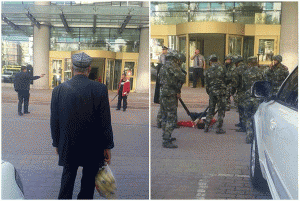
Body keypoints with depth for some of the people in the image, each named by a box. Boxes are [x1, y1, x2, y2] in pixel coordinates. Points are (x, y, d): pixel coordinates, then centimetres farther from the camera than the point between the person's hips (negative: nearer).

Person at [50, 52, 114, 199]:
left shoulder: (58, 90, -6)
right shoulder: (100, 89, -13)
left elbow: (54, 121, 1)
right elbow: (105, 122, -10)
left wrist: (56, 143, 14)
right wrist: (107, 147, 0)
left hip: (68, 147, 2)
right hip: (93, 148, -2)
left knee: (68, 178, 18)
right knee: (88, 181, 14)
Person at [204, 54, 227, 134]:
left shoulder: (208, 70, 6)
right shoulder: (221, 68, -4)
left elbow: (206, 84, 10)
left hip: (212, 92, 4)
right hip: (221, 91, -3)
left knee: (211, 110, 15)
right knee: (221, 110, 3)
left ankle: (206, 127, 16)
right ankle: (219, 129, 4)